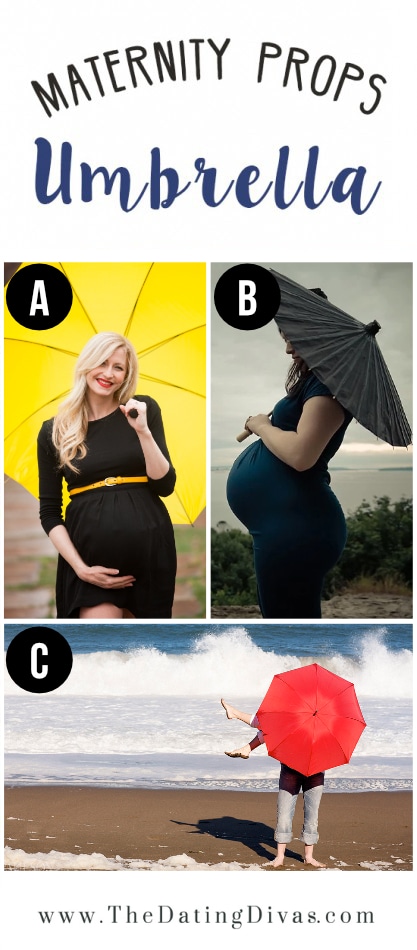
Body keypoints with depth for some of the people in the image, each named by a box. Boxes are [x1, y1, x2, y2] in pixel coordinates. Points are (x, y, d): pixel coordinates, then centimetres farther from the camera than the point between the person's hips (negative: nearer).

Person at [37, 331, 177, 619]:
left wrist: (143, 431, -14)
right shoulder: (53, 431, 3)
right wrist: (79, 567, -8)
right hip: (92, 554, -1)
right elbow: (49, 511, 3)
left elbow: (165, 486, -2)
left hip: (148, 547, 1)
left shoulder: (144, 409, 3)